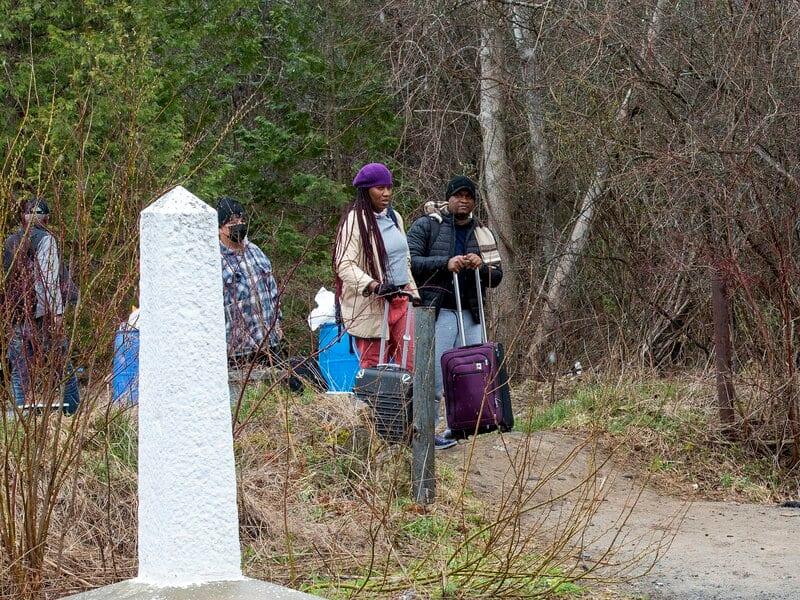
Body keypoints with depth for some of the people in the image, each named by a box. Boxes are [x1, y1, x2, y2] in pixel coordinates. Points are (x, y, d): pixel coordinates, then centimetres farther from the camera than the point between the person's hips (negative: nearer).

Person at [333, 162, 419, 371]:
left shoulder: (394, 217, 16)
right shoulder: (355, 221, -9)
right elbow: (344, 265, -18)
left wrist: (413, 293, 24)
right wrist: (373, 285, -30)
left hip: (400, 300, 7)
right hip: (371, 307, -7)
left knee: (412, 365, -1)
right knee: (374, 367, -6)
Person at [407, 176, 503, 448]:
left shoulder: (482, 234, 17)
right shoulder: (426, 226, 2)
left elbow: (497, 275, 14)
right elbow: (409, 261, -9)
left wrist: (481, 266, -8)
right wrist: (446, 264, -18)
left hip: (470, 313, 5)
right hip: (436, 312, -5)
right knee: (434, 374, -9)